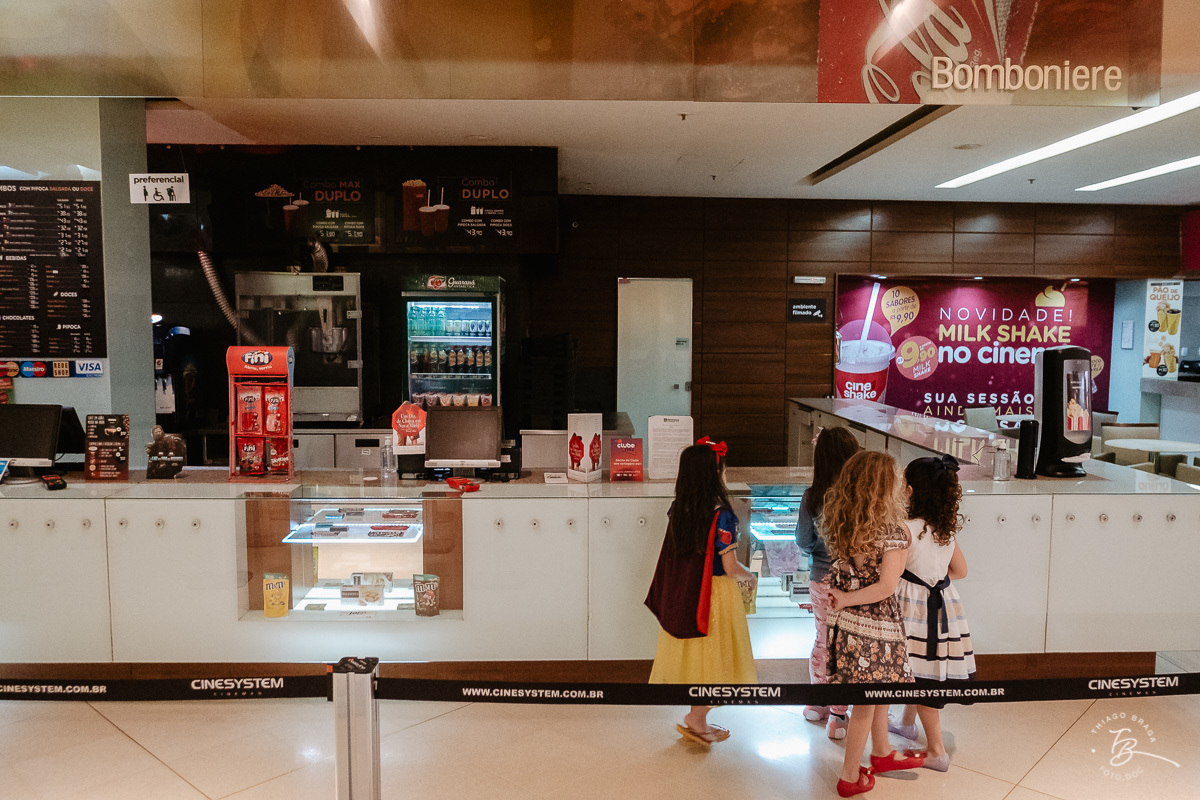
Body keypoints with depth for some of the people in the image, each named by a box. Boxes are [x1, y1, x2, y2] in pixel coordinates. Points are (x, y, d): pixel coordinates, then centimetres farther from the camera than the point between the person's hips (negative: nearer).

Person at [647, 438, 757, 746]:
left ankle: (699, 722, 28)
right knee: (714, 656, 11)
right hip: (715, 594, -6)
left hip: (683, 594, 6)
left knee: (693, 655, 17)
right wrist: (750, 576, 2)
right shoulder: (721, 516, -21)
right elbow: (730, 569, -19)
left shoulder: (678, 511, -2)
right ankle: (696, 718, 11)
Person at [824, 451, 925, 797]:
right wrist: (848, 599, -11)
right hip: (875, 625, -6)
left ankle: (882, 753, 46)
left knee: (878, 691, 27)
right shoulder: (894, 530, -19)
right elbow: (887, 587, -20)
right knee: (866, 702, 11)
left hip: (844, 620, 7)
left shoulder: (837, 522, -2)